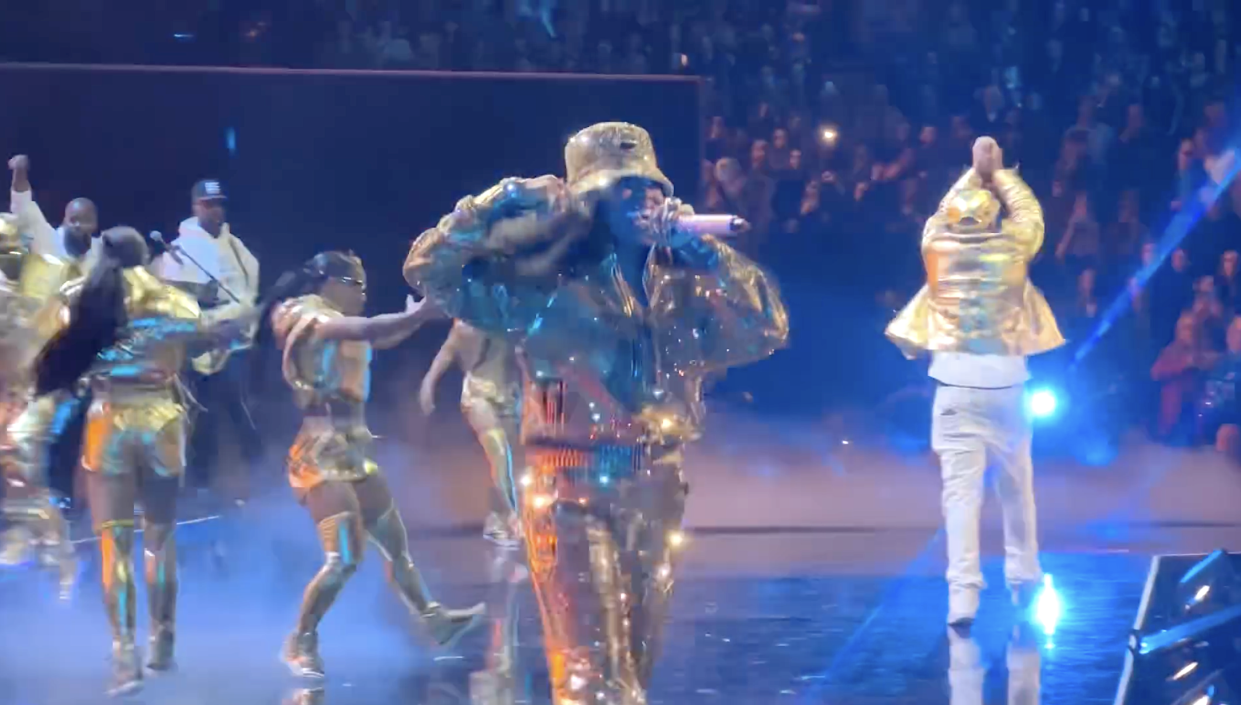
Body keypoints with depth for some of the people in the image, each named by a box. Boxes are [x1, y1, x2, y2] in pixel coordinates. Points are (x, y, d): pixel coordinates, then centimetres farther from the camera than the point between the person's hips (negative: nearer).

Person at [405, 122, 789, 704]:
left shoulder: (680, 286, 6)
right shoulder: (544, 283, -5)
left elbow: (767, 331, -5)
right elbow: (430, 268, -7)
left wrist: (704, 253, -11)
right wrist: (501, 203, -17)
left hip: (655, 492, 5)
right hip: (570, 491, -5)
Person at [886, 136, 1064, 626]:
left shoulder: (937, 246, 2)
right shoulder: (1012, 246, 0)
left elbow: (942, 213, 23)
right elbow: (1029, 210, 19)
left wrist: (975, 174, 33)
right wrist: (999, 174, 31)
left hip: (957, 380, 0)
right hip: (1006, 378, 1)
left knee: (960, 489, -5)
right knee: (1016, 483, 16)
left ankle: (963, 594, -13)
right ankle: (1023, 577, 27)